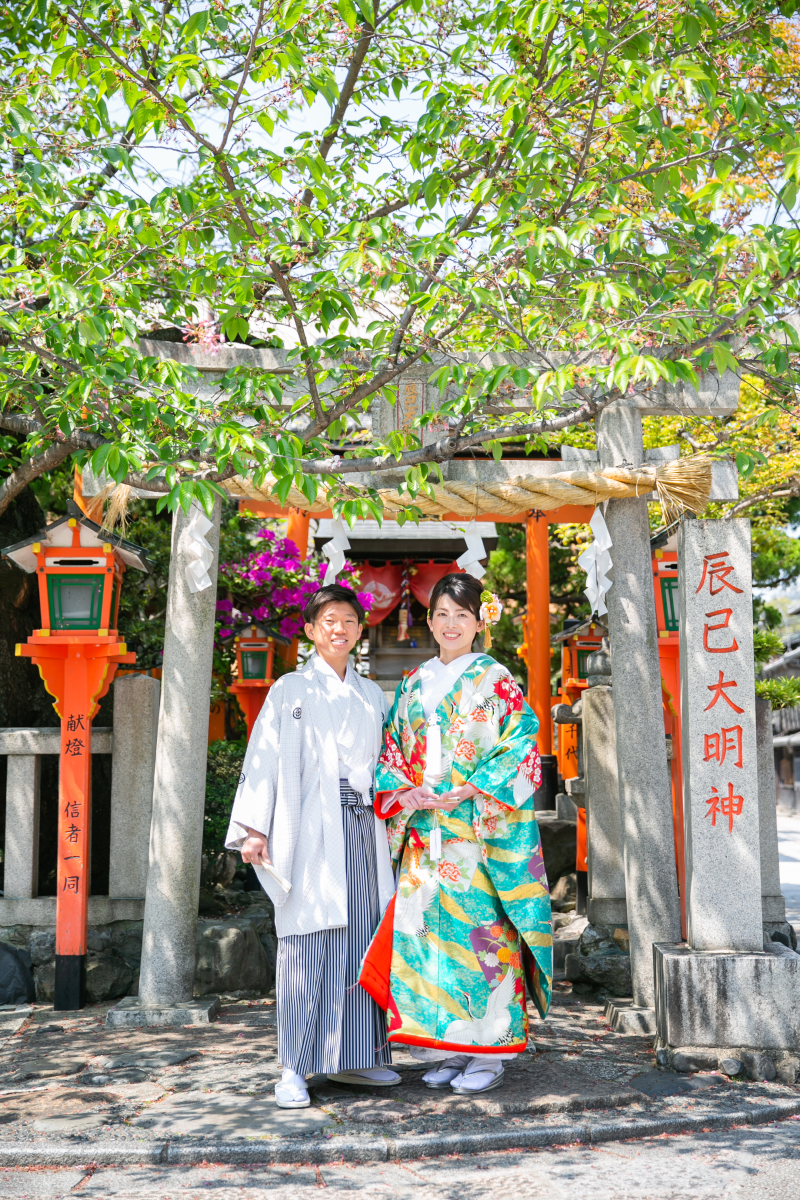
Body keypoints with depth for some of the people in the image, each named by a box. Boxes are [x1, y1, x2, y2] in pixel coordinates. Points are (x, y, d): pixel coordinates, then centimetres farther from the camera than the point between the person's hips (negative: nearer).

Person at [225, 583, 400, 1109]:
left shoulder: (372, 695, 18)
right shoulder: (291, 690, 4)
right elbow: (264, 759, -2)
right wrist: (254, 829, -10)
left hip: (363, 829, 5)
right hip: (311, 830, -4)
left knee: (363, 937, 5)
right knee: (308, 942, -7)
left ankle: (354, 1056, 16)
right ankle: (294, 1070, -1)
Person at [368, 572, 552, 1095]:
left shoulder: (496, 680, 1)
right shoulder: (414, 685, 15)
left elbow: (521, 748, -7)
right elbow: (391, 751, 15)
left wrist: (467, 792, -15)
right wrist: (405, 793, -4)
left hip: (482, 828, -5)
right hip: (424, 831, 5)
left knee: (482, 927, -5)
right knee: (429, 928, 4)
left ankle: (490, 1053, 4)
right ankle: (449, 1047, 15)